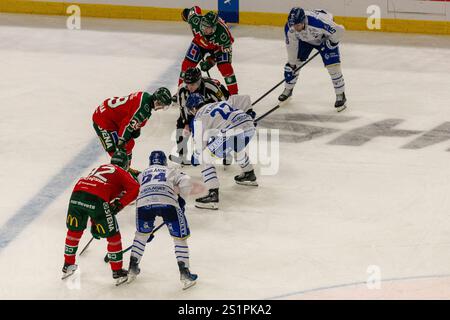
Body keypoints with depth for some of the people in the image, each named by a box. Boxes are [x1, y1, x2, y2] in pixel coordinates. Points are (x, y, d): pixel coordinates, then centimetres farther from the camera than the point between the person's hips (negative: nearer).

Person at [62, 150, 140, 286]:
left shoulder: (99, 168, 37)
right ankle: (118, 272, 16)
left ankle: (68, 266, 39)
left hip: (77, 194, 5)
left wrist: (94, 223, 45)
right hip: (97, 200, -5)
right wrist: (119, 204, 3)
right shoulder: (122, 172, 21)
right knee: (113, 235, 10)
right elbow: (134, 189, 0)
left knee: (74, 230, 28)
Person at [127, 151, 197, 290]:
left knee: (141, 233, 29)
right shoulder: (171, 171, 32)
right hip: (168, 202, -2)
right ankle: (185, 275, 4)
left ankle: (133, 269, 29)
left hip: (144, 201, 2)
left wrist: (147, 228, 46)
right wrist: (181, 200, 20)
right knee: (180, 236, 12)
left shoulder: (141, 175, 39)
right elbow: (185, 181, 9)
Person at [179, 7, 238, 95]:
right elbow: (195, 9, -16)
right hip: (200, 42, 3)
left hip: (219, 46, -3)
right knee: (187, 64, -2)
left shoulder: (223, 32, -44)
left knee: (225, 67, -18)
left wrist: (212, 59, -27)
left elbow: (227, 46, -25)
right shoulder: (196, 19, -39)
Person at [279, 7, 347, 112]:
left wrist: (331, 42, -23)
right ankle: (288, 89, 25)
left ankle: (340, 95, -2)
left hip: (324, 38, -4)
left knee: (332, 65, -15)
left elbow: (339, 30, -35)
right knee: (293, 64, 1)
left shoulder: (319, 22, -46)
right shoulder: (289, 27, -31)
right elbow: (291, 45, -14)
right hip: (304, 39, 4)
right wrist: (291, 63, -9)